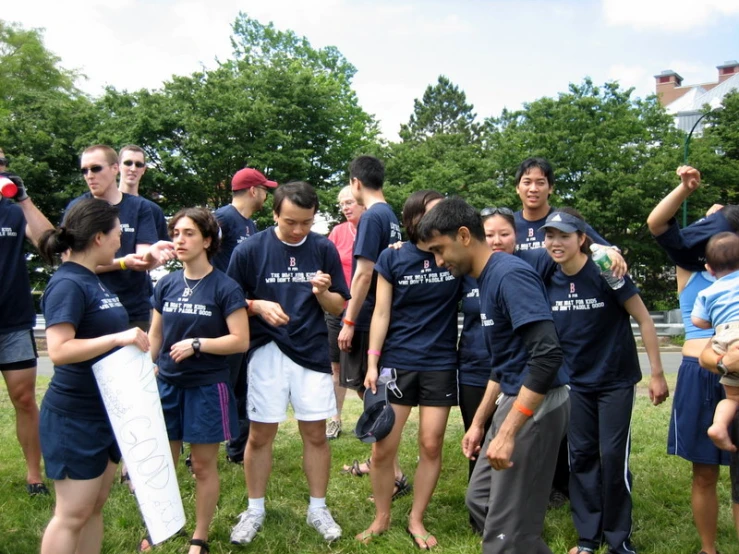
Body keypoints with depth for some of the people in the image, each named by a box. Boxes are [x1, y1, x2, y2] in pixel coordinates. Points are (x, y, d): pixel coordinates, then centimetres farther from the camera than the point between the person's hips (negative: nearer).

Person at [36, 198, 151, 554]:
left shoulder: (92, 280, 10)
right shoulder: (68, 284, -18)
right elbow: (58, 350, -28)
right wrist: (119, 338, -29)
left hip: (105, 410, 9)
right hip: (74, 417, -9)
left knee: (94, 507, 16)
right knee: (71, 514, 0)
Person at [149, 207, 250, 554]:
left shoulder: (225, 288, -10)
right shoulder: (166, 285, 4)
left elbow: (241, 341, -13)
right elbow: (155, 335, 12)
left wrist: (196, 344, -21)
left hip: (207, 388, -4)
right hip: (166, 385, 4)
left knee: (203, 466, 7)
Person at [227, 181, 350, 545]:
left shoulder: (324, 249, 0)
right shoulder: (249, 249, -6)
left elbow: (338, 308, 4)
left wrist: (322, 292, -17)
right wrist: (257, 306, -18)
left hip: (312, 352, 1)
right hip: (266, 352, -1)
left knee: (316, 433, 7)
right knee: (260, 434, 7)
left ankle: (318, 509, 24)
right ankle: (254, 510, 25)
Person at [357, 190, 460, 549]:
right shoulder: (392, 258, -3)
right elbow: (381, 313, -1)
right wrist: (372, 363, -6)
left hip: (440, 365, 1)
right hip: (396, 362, 0)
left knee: (431, 445, 5)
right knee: (383, 447, 2)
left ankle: (416, 520, 24)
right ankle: (381, 518, 23)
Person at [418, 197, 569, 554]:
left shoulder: (510, 274, -19)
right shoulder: (487, 279, 12)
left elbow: (547, 354, -28)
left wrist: (507, 432, -27)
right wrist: (478, 423, 20)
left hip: (536, 408, -10)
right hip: (514, 401, 10)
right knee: (480, 500, 20)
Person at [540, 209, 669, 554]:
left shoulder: (605, 272, -16)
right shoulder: (547, 280, -4)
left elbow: (644, 320, -11)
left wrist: (657, 374, -12)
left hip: (616, 380, -4)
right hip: (576, 383, 4)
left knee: (613, 457, -2)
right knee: (581, 456, 7)